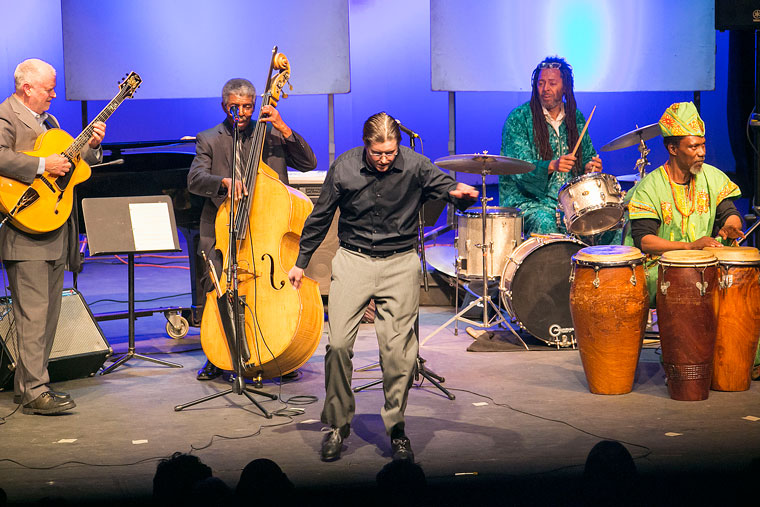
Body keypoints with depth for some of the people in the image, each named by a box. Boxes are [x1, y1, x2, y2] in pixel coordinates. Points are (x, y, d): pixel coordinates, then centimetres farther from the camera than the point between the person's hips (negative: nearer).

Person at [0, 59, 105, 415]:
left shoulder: (48, 121, 22)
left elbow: (69, 163, 25)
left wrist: (91, 146, 8)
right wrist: (43, 165, -24)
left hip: (55, 231, 10)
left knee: (49, 313, 11)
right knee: (33, 313, -10)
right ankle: (34, 393, -9)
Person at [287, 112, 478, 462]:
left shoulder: (415, 166, -8)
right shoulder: (344, 168, -4)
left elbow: (449, 188, -6)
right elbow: (320, 217, 8)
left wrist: (462, 194, -32)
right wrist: (301, 262, 14)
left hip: (399, 265, -1)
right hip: (354, 260, 1)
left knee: (398, 351, -4)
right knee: (338, 344, -8)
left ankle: (396, 428, 13)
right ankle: (338, 424, 10)